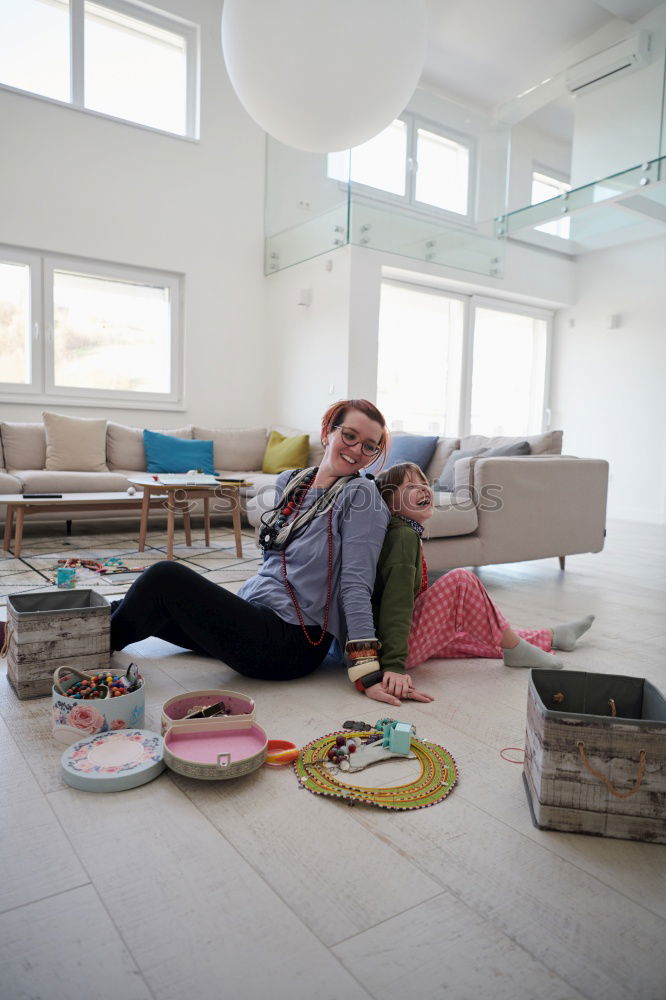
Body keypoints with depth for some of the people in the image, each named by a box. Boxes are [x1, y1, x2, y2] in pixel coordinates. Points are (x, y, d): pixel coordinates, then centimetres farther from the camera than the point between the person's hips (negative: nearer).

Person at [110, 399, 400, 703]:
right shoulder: (289, 481, 8)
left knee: (164, 577, -14)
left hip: (292, 642, -7)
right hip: (255, 613, 7)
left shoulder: (360, 495, -12)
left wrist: (367, 670, -21)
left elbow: (356, 581, -18)